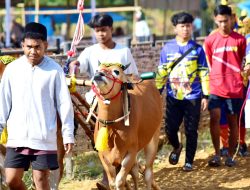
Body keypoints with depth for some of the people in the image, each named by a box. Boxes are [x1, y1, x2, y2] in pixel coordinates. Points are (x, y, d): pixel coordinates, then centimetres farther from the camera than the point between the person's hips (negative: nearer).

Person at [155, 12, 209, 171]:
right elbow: (162, 73, 8)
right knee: (170, 128, -1)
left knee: (191, 131, 2)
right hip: (173, 97, 1)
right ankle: (176, 147, 31)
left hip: (193, 97, -1)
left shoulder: (197, 49, 0)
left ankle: (189, 161, 16)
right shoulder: (168, 48, 4)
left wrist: (205, 95, -2)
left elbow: (204, 74, 2)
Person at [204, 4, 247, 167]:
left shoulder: (240, 40, 0)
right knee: (214, 117, -13)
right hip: (215, 86, 0)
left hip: (234, 88, 0)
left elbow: (244, 62, 12)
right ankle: (217, 154, -4)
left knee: (233, 121, 6)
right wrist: (208, 83, 8)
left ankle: (230, 156, 17)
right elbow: (208, 64, 11)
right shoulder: (211, 40, 2)